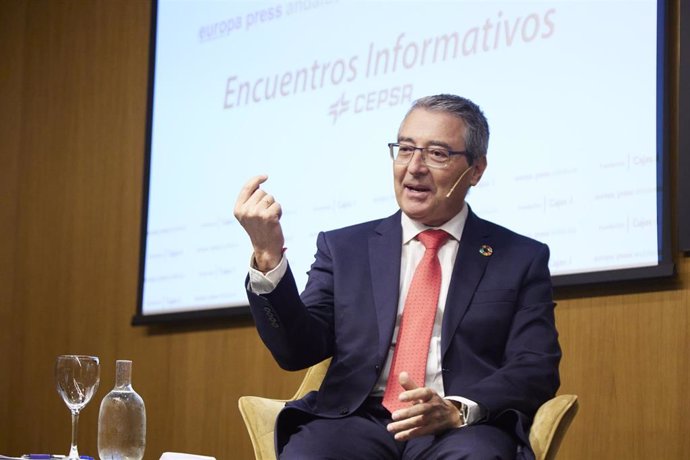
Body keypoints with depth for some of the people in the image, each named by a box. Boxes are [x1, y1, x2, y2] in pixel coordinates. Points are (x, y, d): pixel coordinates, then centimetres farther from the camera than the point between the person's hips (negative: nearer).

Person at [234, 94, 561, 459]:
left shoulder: (522, 259, 13)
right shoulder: (343, 248, 17)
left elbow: (537, 369, 3)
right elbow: (298, 351, 6)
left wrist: (458, 411, -16)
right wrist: (268, 256, -10)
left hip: (464, 430, -1)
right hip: (355, 420, 2)